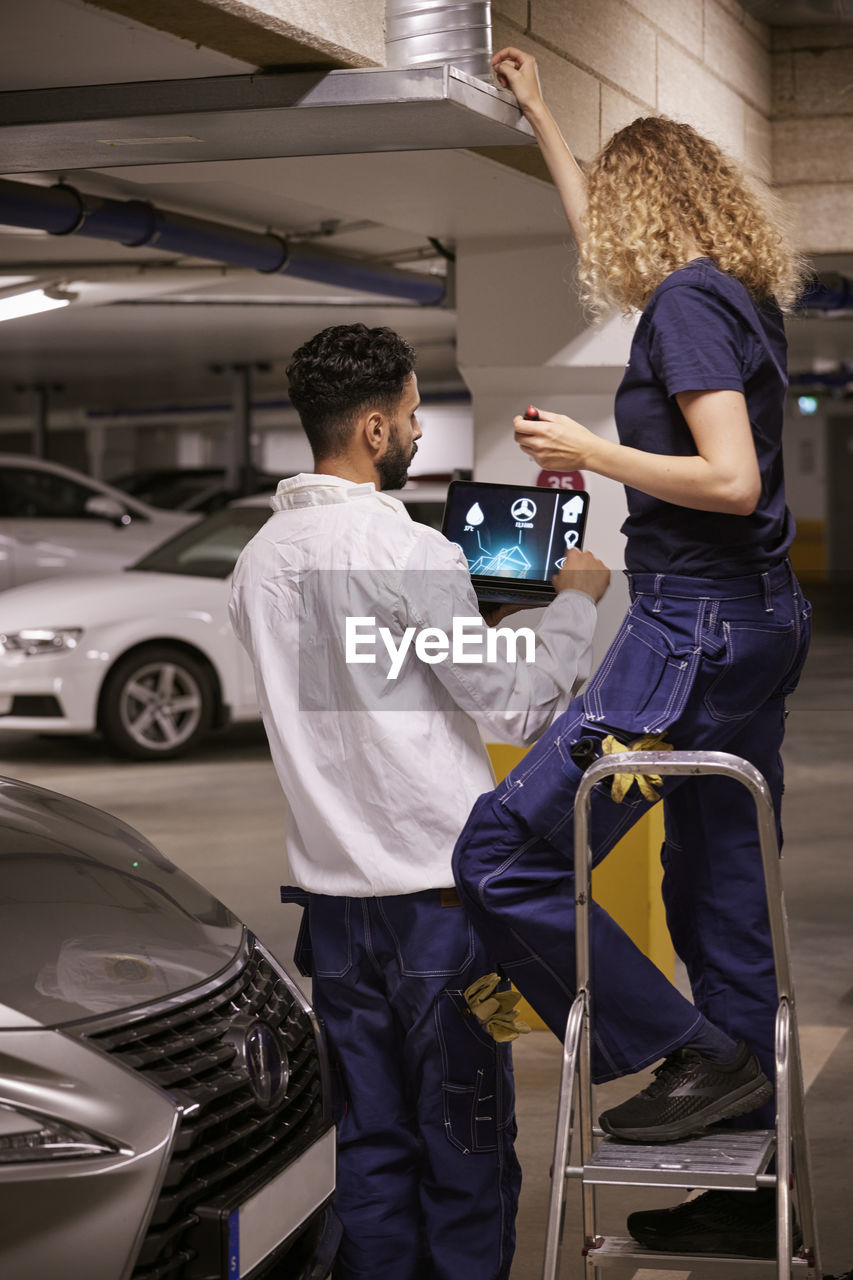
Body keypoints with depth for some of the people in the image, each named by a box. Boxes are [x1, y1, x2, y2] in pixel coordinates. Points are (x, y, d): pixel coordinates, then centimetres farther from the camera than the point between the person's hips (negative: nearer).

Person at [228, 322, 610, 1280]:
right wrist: (576, 602, 3)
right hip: (438, 886, -7)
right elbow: (512, 708, -11)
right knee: (464, 1146, 4)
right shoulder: (410, 554, -15)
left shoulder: (260, 560, 7)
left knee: (367, 1144, 13)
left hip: (331, 886, 7)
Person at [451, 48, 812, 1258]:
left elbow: (732, 481, -22)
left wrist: (591, 453, -12)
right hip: (760, 616, 10)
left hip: (696, 624, -10)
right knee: (721, 890, 12)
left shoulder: (684, 305, -12)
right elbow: (597, 226, 32)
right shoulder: (743, 295, 15)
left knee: (502, 852, -10)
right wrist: (538, 112, 40)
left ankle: (696, 1057, -5)